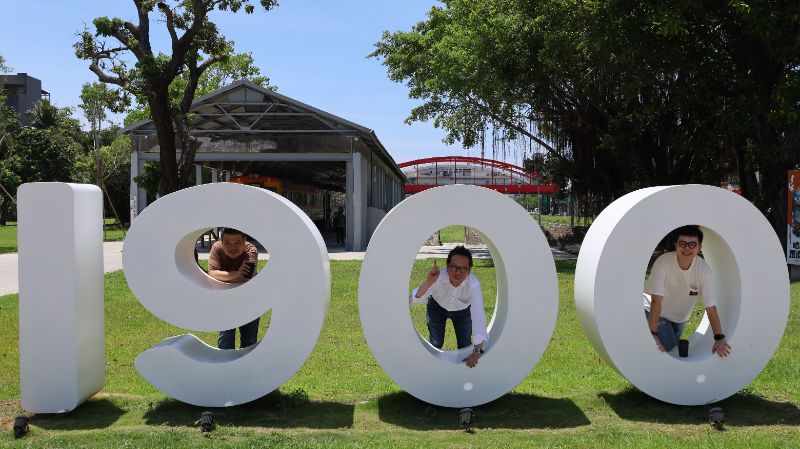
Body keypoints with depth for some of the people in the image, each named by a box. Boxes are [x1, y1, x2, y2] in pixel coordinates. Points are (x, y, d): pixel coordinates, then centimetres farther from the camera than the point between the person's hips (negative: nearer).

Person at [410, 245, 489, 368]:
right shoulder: (438, 277, -38)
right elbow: (413, 301, -41)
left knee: (465, 345, 4)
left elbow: (478, 315, -43)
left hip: (463, 311, 0)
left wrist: (477, 352, -48)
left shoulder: (474, 285, -39)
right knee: (436, 343, 1)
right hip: (437, 307, 0)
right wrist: (428, 283, -60)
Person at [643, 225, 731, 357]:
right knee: (667, 347, -17)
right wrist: (653, 334, -41)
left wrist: (719, 337, -33)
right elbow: (656, 301, -35)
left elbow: (711, 307, -23)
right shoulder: (663, 263, -32)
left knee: (674, 345, 17)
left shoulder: (704, 270, -24)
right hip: (657, 313, -4)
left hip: (680, 316, 4)